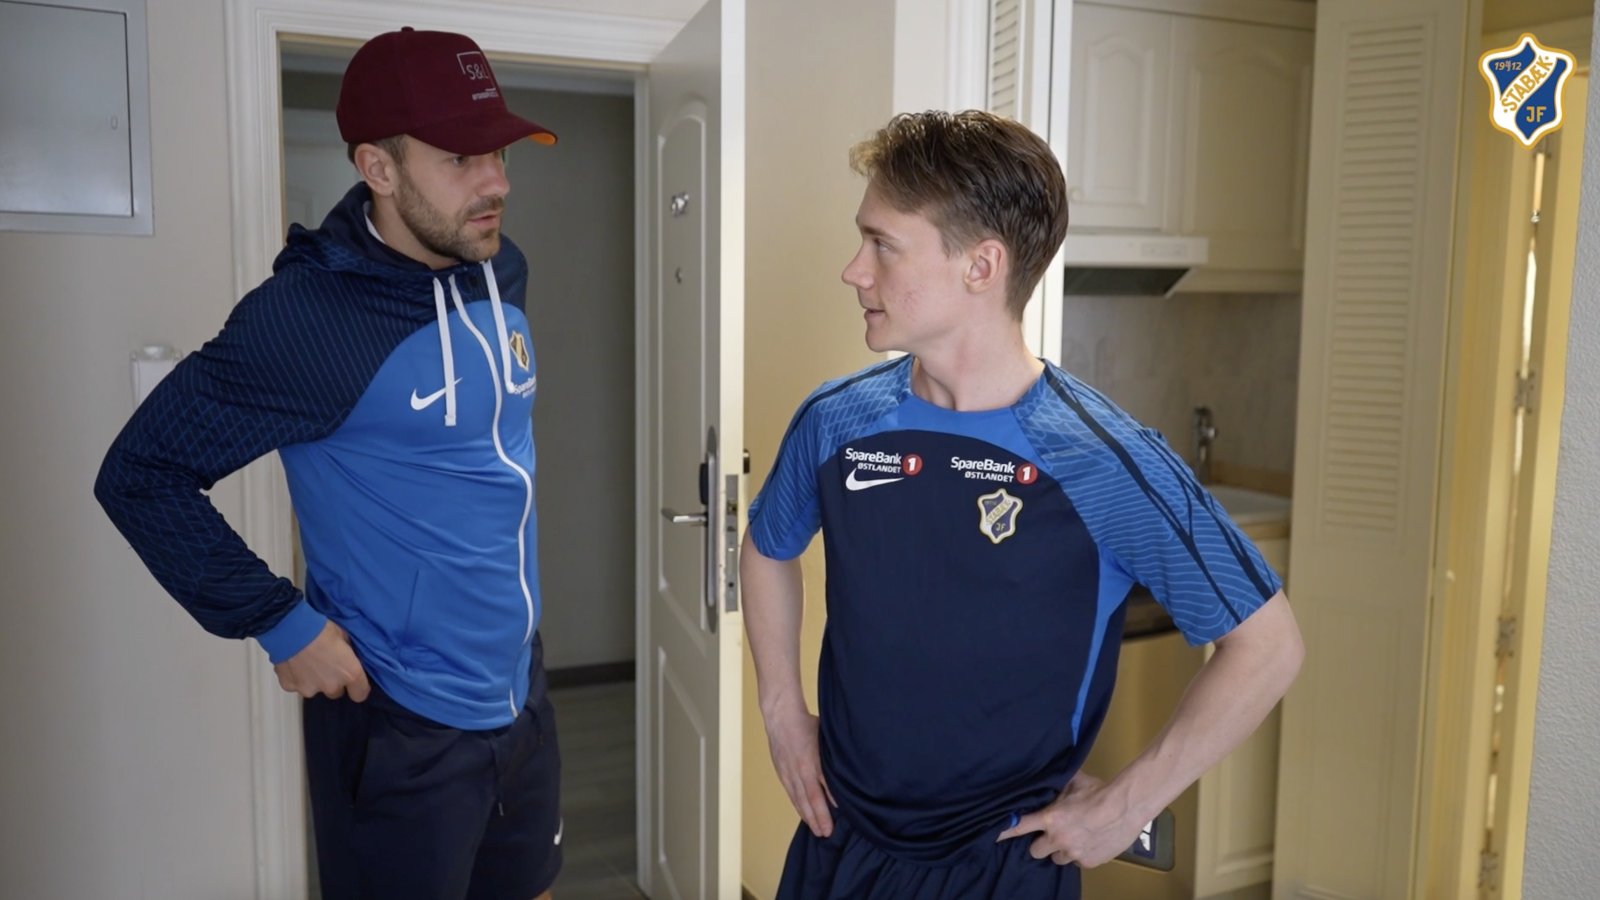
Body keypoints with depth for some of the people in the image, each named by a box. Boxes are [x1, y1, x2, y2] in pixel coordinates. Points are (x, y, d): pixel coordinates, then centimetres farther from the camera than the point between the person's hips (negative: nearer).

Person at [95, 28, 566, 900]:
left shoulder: (501, 275, 0)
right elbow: (142, 474, -12)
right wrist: (280, 623, -15)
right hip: (398, 729, -6)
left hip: (522, 698, 7)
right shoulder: (309, 314, -20)